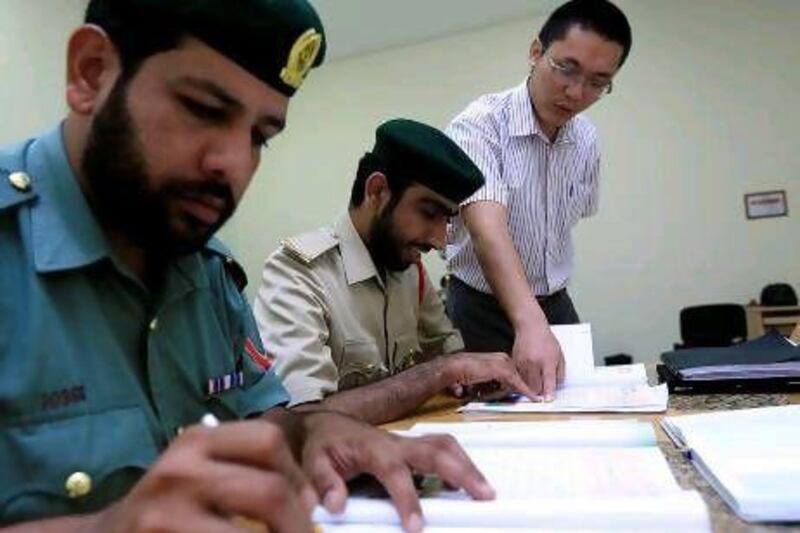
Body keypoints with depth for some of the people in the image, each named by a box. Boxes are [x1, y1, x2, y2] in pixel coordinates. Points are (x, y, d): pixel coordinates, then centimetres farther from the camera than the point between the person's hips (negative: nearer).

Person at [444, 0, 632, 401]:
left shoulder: (587, 141, -1)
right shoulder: (480, 123, -21)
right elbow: (487, 227, -36)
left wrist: (547, 312, 11)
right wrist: (530, 323, -49)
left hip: (556, 306, 6)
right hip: (483, 309, -5)